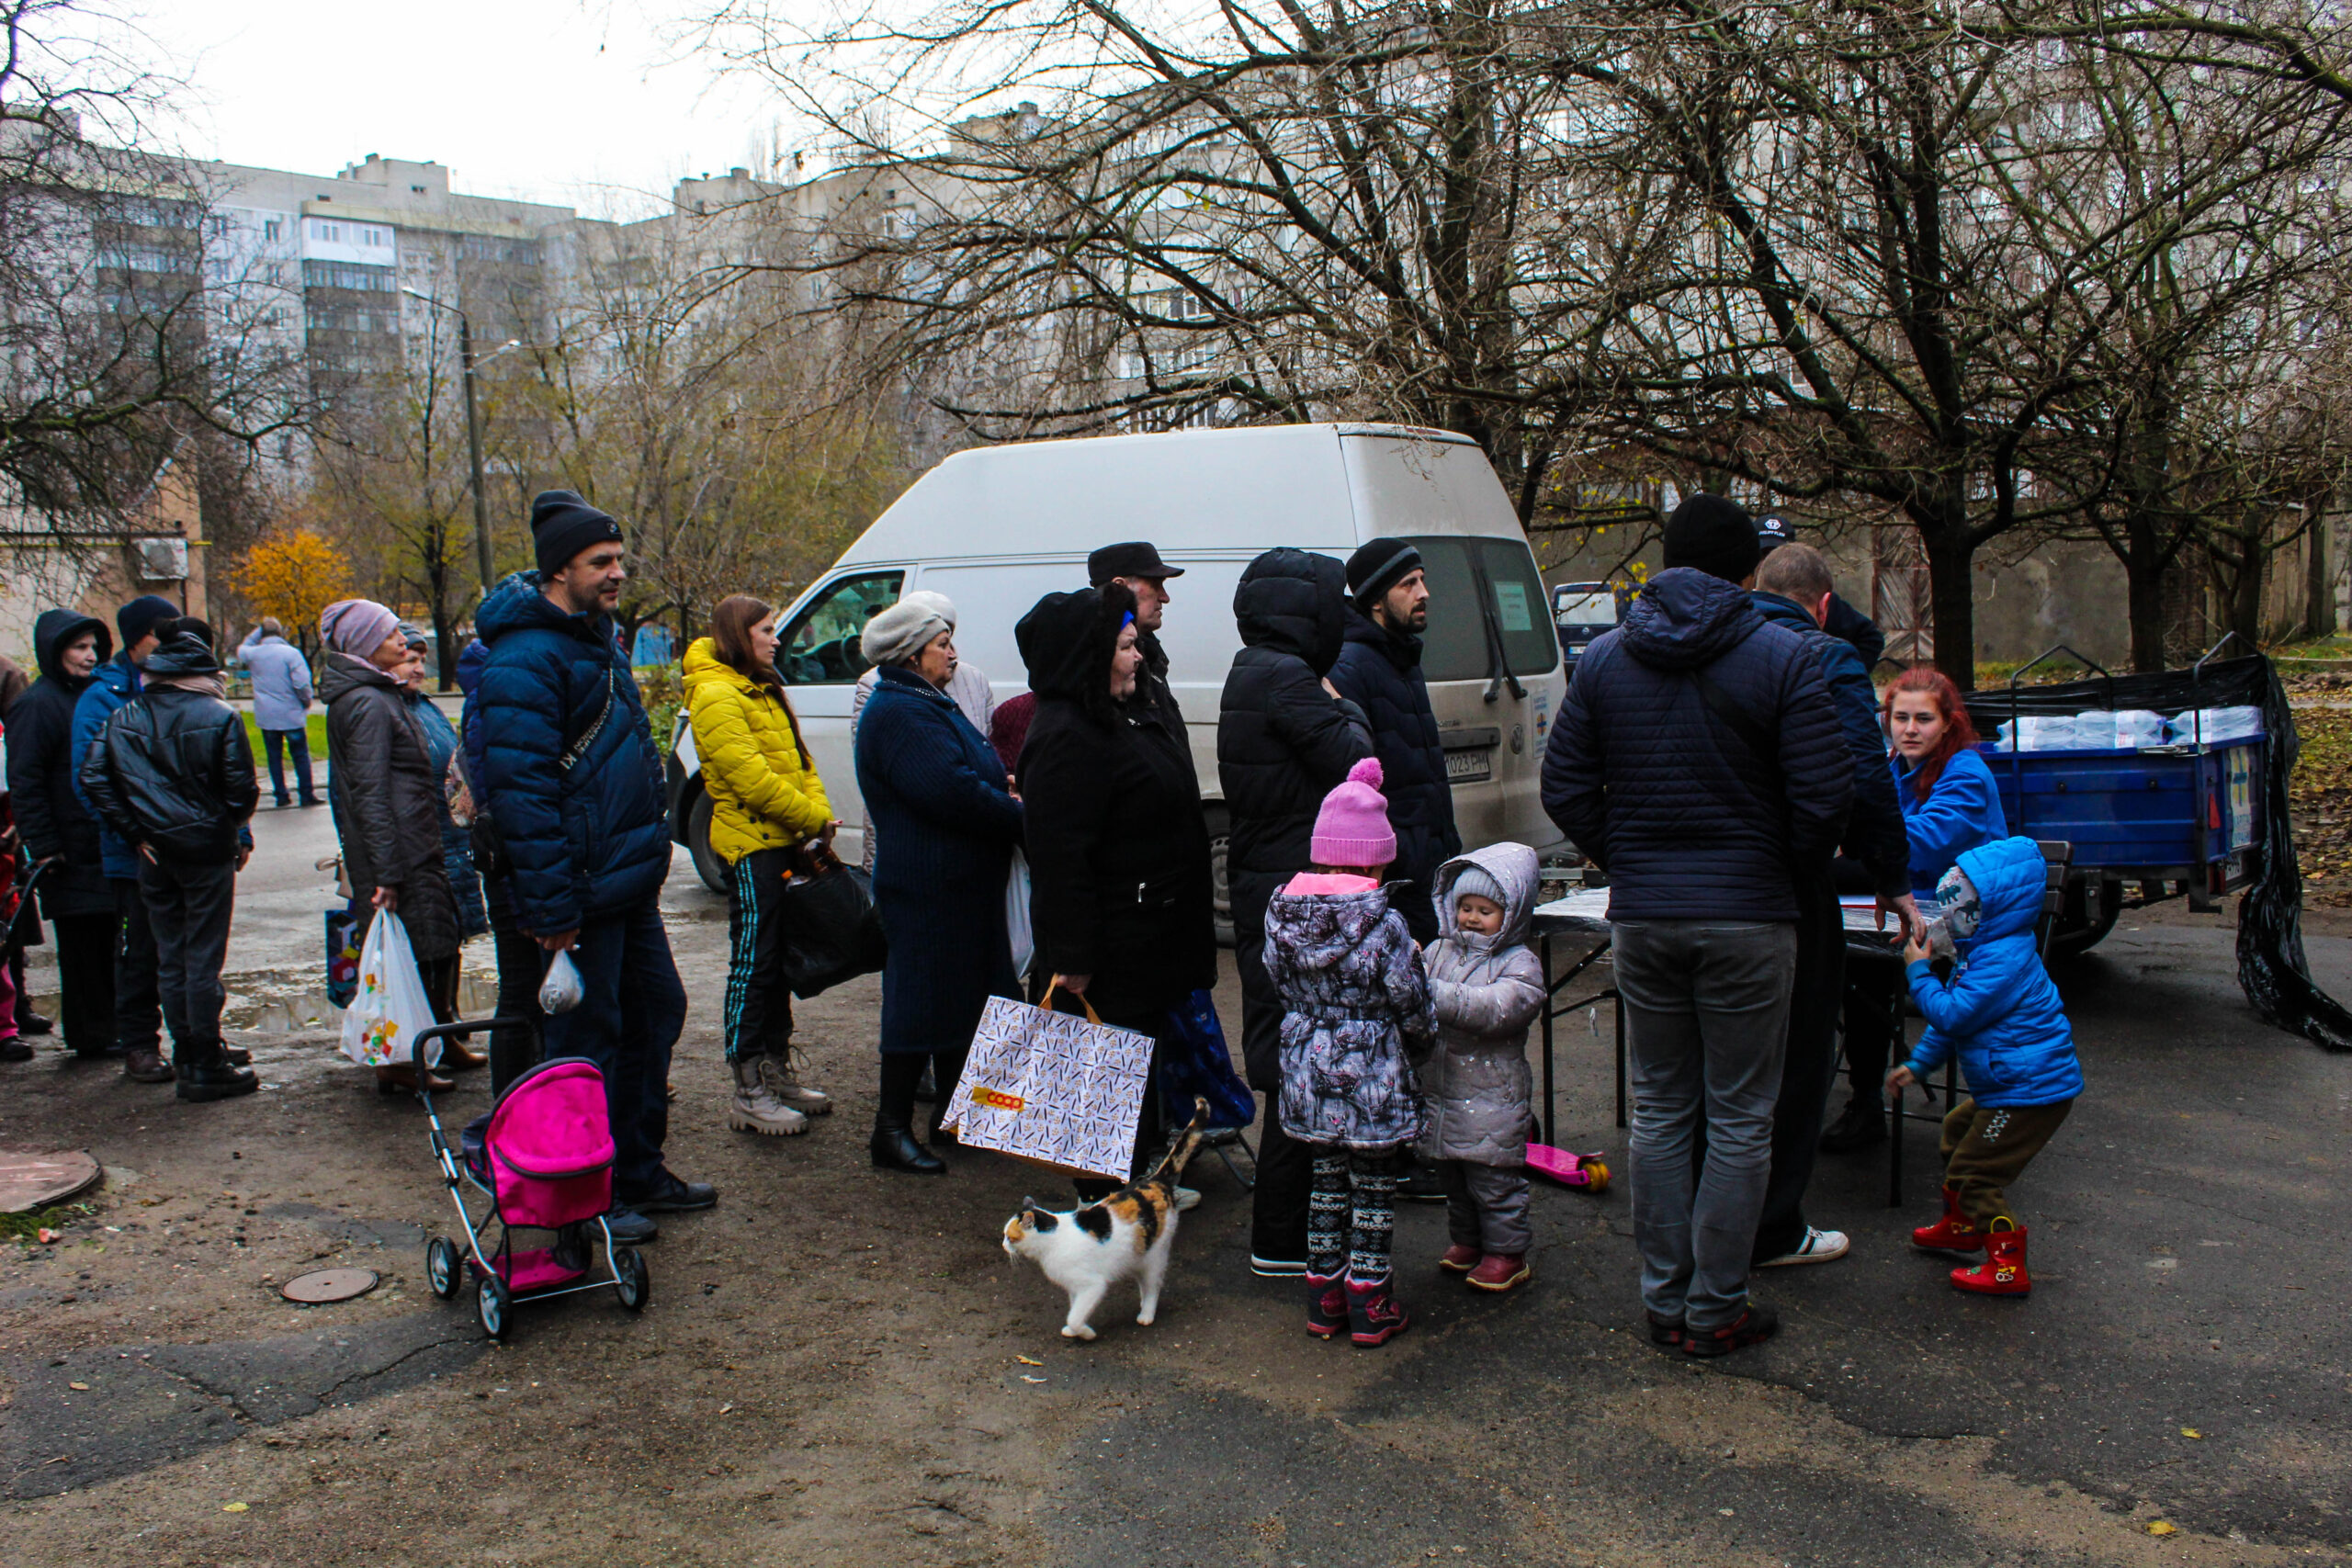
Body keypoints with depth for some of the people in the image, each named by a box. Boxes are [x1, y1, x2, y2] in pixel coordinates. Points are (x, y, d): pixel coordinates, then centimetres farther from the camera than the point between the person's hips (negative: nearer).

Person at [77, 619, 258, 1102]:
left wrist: (134, 831, 2)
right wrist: (232, 828, 8)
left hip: (154, 851, 4)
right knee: (203, 958, 1)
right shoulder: (220, 717, -11)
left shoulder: (124, 717, 2)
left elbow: (93, 778, -3)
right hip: (207, 849, -4)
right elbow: (242, 789, -12)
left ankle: (188, 1058, 21)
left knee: (169, 958, 13)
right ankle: (207, 1067, 5)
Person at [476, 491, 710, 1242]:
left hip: (630, 883, 10)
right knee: (588, 1040, 0)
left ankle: (639, 1172, 30)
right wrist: (551, 906, -24)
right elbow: (520, 792, -22)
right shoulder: (525, 660, -17)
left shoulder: (598, 640, 15)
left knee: (654, 1013, 16)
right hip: (584, 893, -10)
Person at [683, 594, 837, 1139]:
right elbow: (749, 775, -20)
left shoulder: (762, 690, 18)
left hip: (783, 841, 10)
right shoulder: (716, 695, -13)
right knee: (752, 965, -6)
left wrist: (818, 813, -1)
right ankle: (749, 1094, 0)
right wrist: (813, 819, -13)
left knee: (779, 960, 14)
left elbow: (798, 759, 15)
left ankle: (778, 1072, 24)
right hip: (751, 843, -9)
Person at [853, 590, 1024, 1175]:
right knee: (923, 1000, -4)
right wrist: (1020, 816, -15)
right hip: (929, 888, -11)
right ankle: (892, 1130, 5)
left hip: (962, 883, 11)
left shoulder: (930, 704, 20)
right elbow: (952, 792, -25)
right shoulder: (898, 714, -16)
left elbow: (975, 775, 22)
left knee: (963, 996, 16)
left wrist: (1005, 794, 2)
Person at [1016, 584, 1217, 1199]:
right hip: (1111, 950, -11)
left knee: (1145, 1054, 22)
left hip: (1150, 935, 11)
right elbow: (1058, 854, -27)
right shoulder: (1067, 737, -23)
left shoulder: (1132, 716, 12)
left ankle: (1142, 1180, 37)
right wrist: (1071, 955, -28)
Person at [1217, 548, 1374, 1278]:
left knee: (1292, 1059, 19)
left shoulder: (1254, 673, 16)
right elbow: (1355, 763, -18)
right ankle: (1280, 1240, 4)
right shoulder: (1285, 678, -17)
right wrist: (1345, 708, -1)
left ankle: (1286, 1222, 31)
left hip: (1266, 889, 11)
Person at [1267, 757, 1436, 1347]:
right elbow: (1413, 1005, -9)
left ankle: (1324, 1296, 24)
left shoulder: (1282, 916, -3)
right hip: (1372, 1077, -5)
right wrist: (1424, 1040, 13)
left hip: (1306, 1076, 5)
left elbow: (1283, 986, 7)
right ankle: (1370, 1302, 16)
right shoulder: (1383, 926, -17)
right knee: (1373, 1186, 9)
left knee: (1327, 1181, 17)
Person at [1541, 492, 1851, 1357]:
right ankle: (1717, 1309, 14)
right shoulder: (1783, 657, -8)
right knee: (1740, 1119, 7)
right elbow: (1823, 797, -10)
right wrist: (1786, 869, 7)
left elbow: (1564, 788, 3)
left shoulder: (1603, 657, 4)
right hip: (1749, 919, -3)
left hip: (1642, 919, 4)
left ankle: (1664, 1298, 21)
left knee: (1659, 1111, 14)